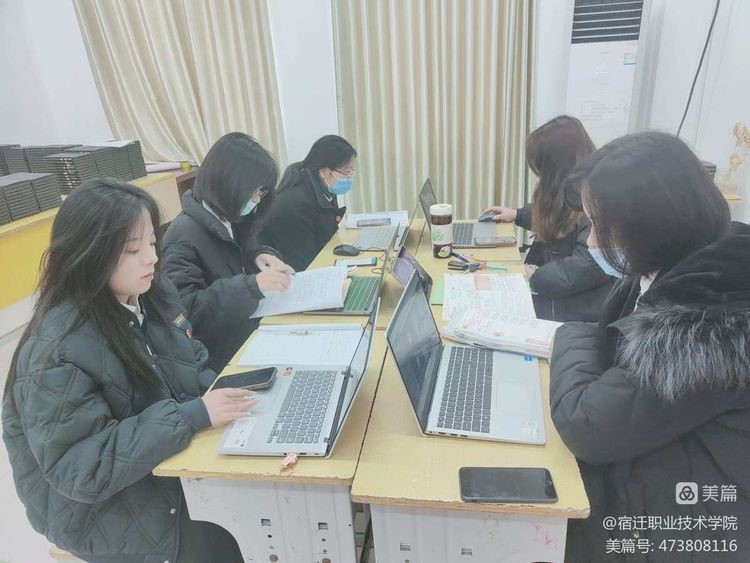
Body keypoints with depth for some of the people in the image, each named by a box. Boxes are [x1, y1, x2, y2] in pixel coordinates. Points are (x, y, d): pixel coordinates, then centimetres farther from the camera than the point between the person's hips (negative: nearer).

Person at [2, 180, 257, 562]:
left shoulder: (152, 293, -4)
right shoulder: (57, 352, -26)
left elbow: (188, 371, 7)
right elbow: (79, 469, -25)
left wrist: (222, 390, -14)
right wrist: (192, 415, -31)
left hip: (171, 458, 6)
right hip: (100, 506, -6)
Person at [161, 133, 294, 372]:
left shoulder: (232, 218, 3)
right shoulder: (184, 235, -20)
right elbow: (186, 310, -26)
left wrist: (259, 256, -4)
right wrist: (253, 285, -33)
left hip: (253, 329, 8)